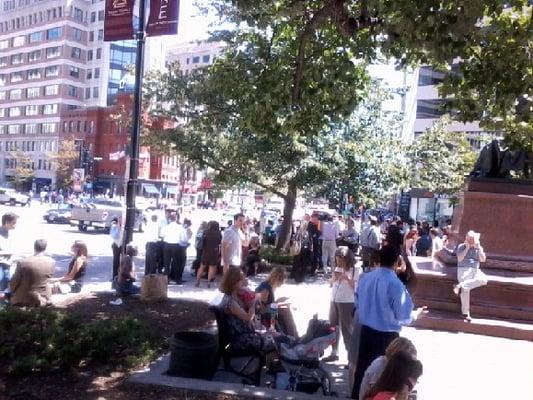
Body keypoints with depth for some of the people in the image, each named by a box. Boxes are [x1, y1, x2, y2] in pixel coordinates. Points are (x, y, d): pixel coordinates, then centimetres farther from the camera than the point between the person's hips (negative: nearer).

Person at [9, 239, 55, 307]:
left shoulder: (23, 262, -20)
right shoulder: (51, 262, -10)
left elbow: (14, 282, -8)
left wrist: (11, 291, 12)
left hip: (25, 300, -2)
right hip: (44, 299, 2)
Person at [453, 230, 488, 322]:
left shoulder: (479, 248, 18)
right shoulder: (461, 246, 11)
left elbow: (483, 259, 3)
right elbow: (459, 259, -4)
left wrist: (478, 247, -1)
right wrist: (467, 248, -4)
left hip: (475, 270, 3)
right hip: (463, 270, -3)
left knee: (483, 280, -32)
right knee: (466, 290, -26)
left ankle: (460, 286, -33)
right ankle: (465, 312, -20)